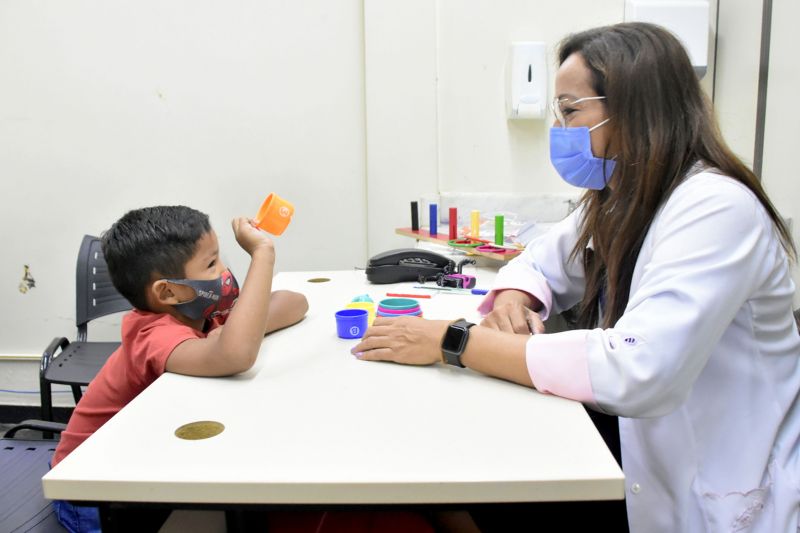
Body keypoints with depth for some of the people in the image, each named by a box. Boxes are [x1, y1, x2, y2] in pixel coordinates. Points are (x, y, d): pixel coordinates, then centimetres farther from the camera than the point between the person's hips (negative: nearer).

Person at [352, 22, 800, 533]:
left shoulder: (715, 208, -23)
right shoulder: (615, 201, 2)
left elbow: (634, 371, -34)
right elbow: (538, 263, 13)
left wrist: (453, 341, -29)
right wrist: (511, 303, -12)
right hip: (646, 465, 6)